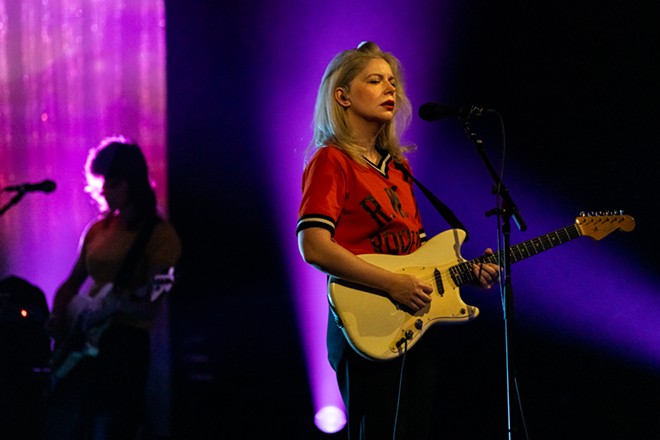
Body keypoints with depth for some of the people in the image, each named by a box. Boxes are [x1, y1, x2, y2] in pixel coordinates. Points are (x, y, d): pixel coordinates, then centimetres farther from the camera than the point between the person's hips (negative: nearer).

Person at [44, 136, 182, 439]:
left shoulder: (158, 234, -6)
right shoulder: (98, 229, 13)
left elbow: (152, 308, -13)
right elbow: (70, 286, 20)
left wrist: (119, 303, -31)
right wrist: (58, 322, 2)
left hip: (124, 347, -7)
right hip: (81, 346, 7)